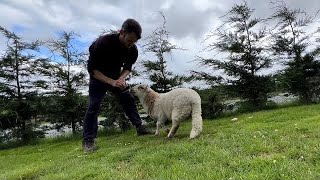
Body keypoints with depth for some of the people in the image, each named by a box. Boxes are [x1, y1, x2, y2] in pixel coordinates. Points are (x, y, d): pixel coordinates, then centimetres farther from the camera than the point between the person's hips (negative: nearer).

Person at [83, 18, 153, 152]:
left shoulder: (132, 50, -16)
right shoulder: (103, 42, -32)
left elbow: (127, 67, -1)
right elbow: (92, 68, -28)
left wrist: (121, 78, -24)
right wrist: (111, 82, -38)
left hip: (116, 78, 5)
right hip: (98, 78, -4)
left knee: (129, 100, -2)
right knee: (94, 105, -14)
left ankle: (139, 128, 8)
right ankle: (88, 141, -8)